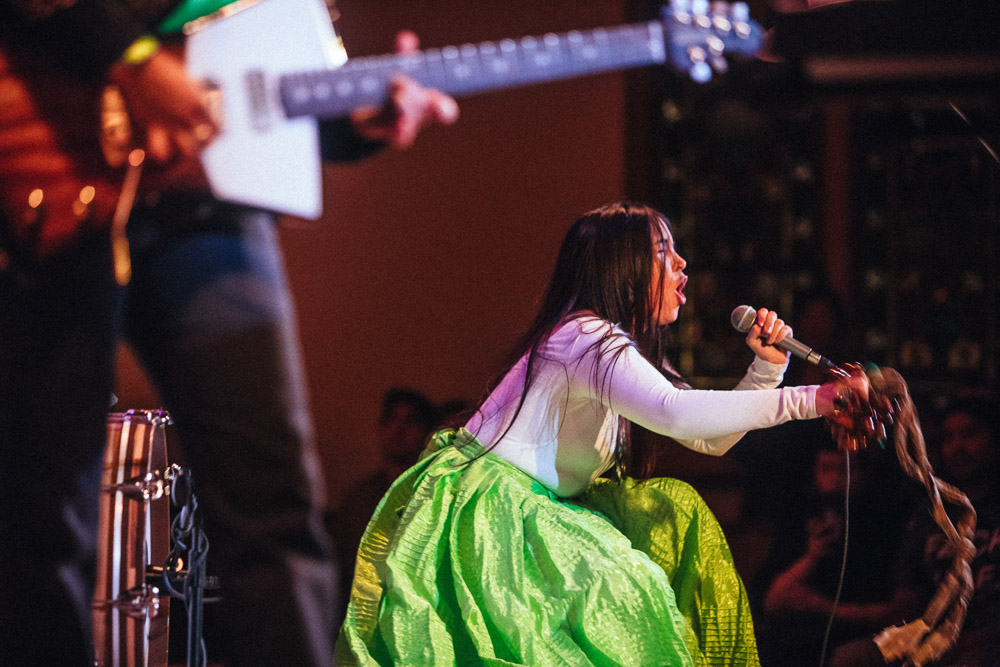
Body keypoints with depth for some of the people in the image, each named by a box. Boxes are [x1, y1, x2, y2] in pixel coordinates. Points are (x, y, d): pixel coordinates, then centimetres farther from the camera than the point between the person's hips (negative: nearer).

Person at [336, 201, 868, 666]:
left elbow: (709, 439, 15)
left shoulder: (625, 349, 15)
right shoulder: (583, 337, -17)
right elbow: (675, 412, -34)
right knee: (626, 590, -25)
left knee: (676, 512, 4)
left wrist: (767, 367, 1)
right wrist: (804, 401, -34)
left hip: (538, 509, 10)